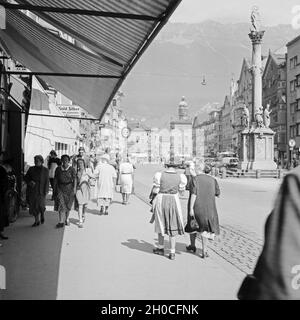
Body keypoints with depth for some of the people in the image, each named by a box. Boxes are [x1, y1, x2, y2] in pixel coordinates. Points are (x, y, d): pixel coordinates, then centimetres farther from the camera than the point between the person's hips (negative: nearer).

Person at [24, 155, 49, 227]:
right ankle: (37, 221, 13)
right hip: (32, 190, 3)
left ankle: (42, 215, 25)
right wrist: (29, 182, -11)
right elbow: (25, 177, 9)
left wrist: (46, 191, -8)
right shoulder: (31, 169, 7)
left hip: (41, 191, -3)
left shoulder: (45, 170, 1)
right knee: (34, 205, 2)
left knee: (41, 205, -7)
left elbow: (47, 181, -1)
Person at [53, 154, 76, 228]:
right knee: (61, 204, -10)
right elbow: (55, 179, 8)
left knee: (68, 205, 10)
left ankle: (66, 219, 32)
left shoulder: (72, 169, -2)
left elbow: (74, 179, -6)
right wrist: (54, 188, 6)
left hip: (69, 188, -1)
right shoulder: (58, 169, 5)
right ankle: (61, 222, -13)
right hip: (60, 188, 1)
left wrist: (74, 188, -15)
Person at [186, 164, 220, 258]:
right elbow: (218, 194, 8)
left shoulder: (195, 179, -7)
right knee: (204, 228, 12)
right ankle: (204, 251, 5)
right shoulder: (213, 180, 3)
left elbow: (193, 194, -15)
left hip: (197, 206, -2)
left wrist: (191, 208, -16)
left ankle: (192, 246, 33)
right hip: (209, 207, 2)